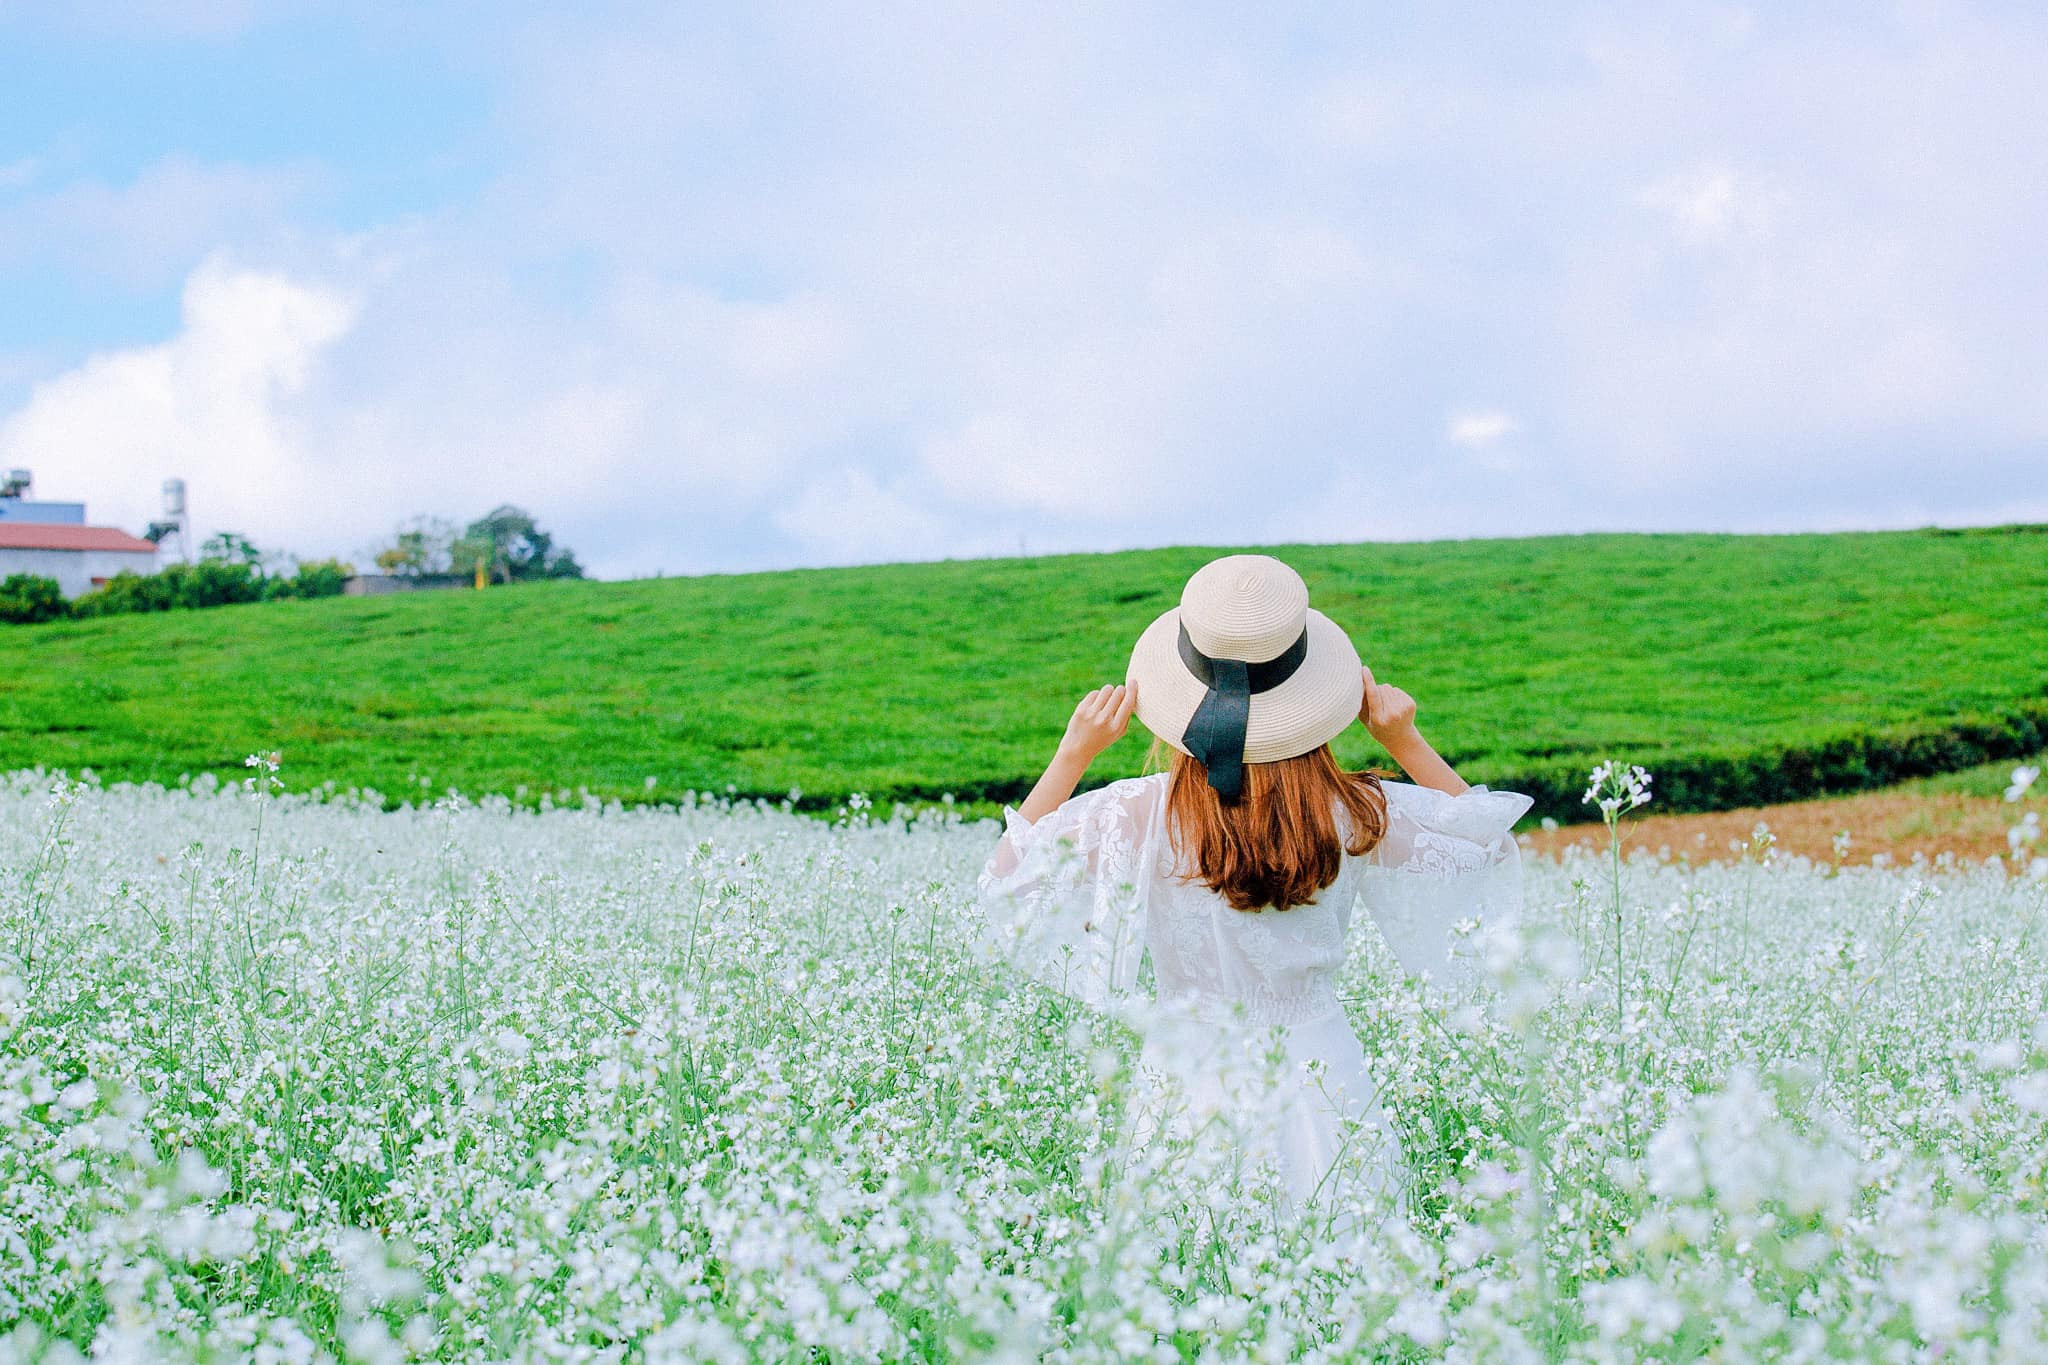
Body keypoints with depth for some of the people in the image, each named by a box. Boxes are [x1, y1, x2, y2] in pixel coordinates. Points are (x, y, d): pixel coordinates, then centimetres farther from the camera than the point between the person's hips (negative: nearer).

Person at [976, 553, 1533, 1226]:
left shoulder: (1140, 817, -14)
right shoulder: (1357, 815, -8)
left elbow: (1009, 876, 1)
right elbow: (1483, 835, 11)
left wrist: (1074, 752, 0)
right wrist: (1407, 742, 7)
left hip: (1190, 1078, -1)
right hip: (1322, 1075, 1)